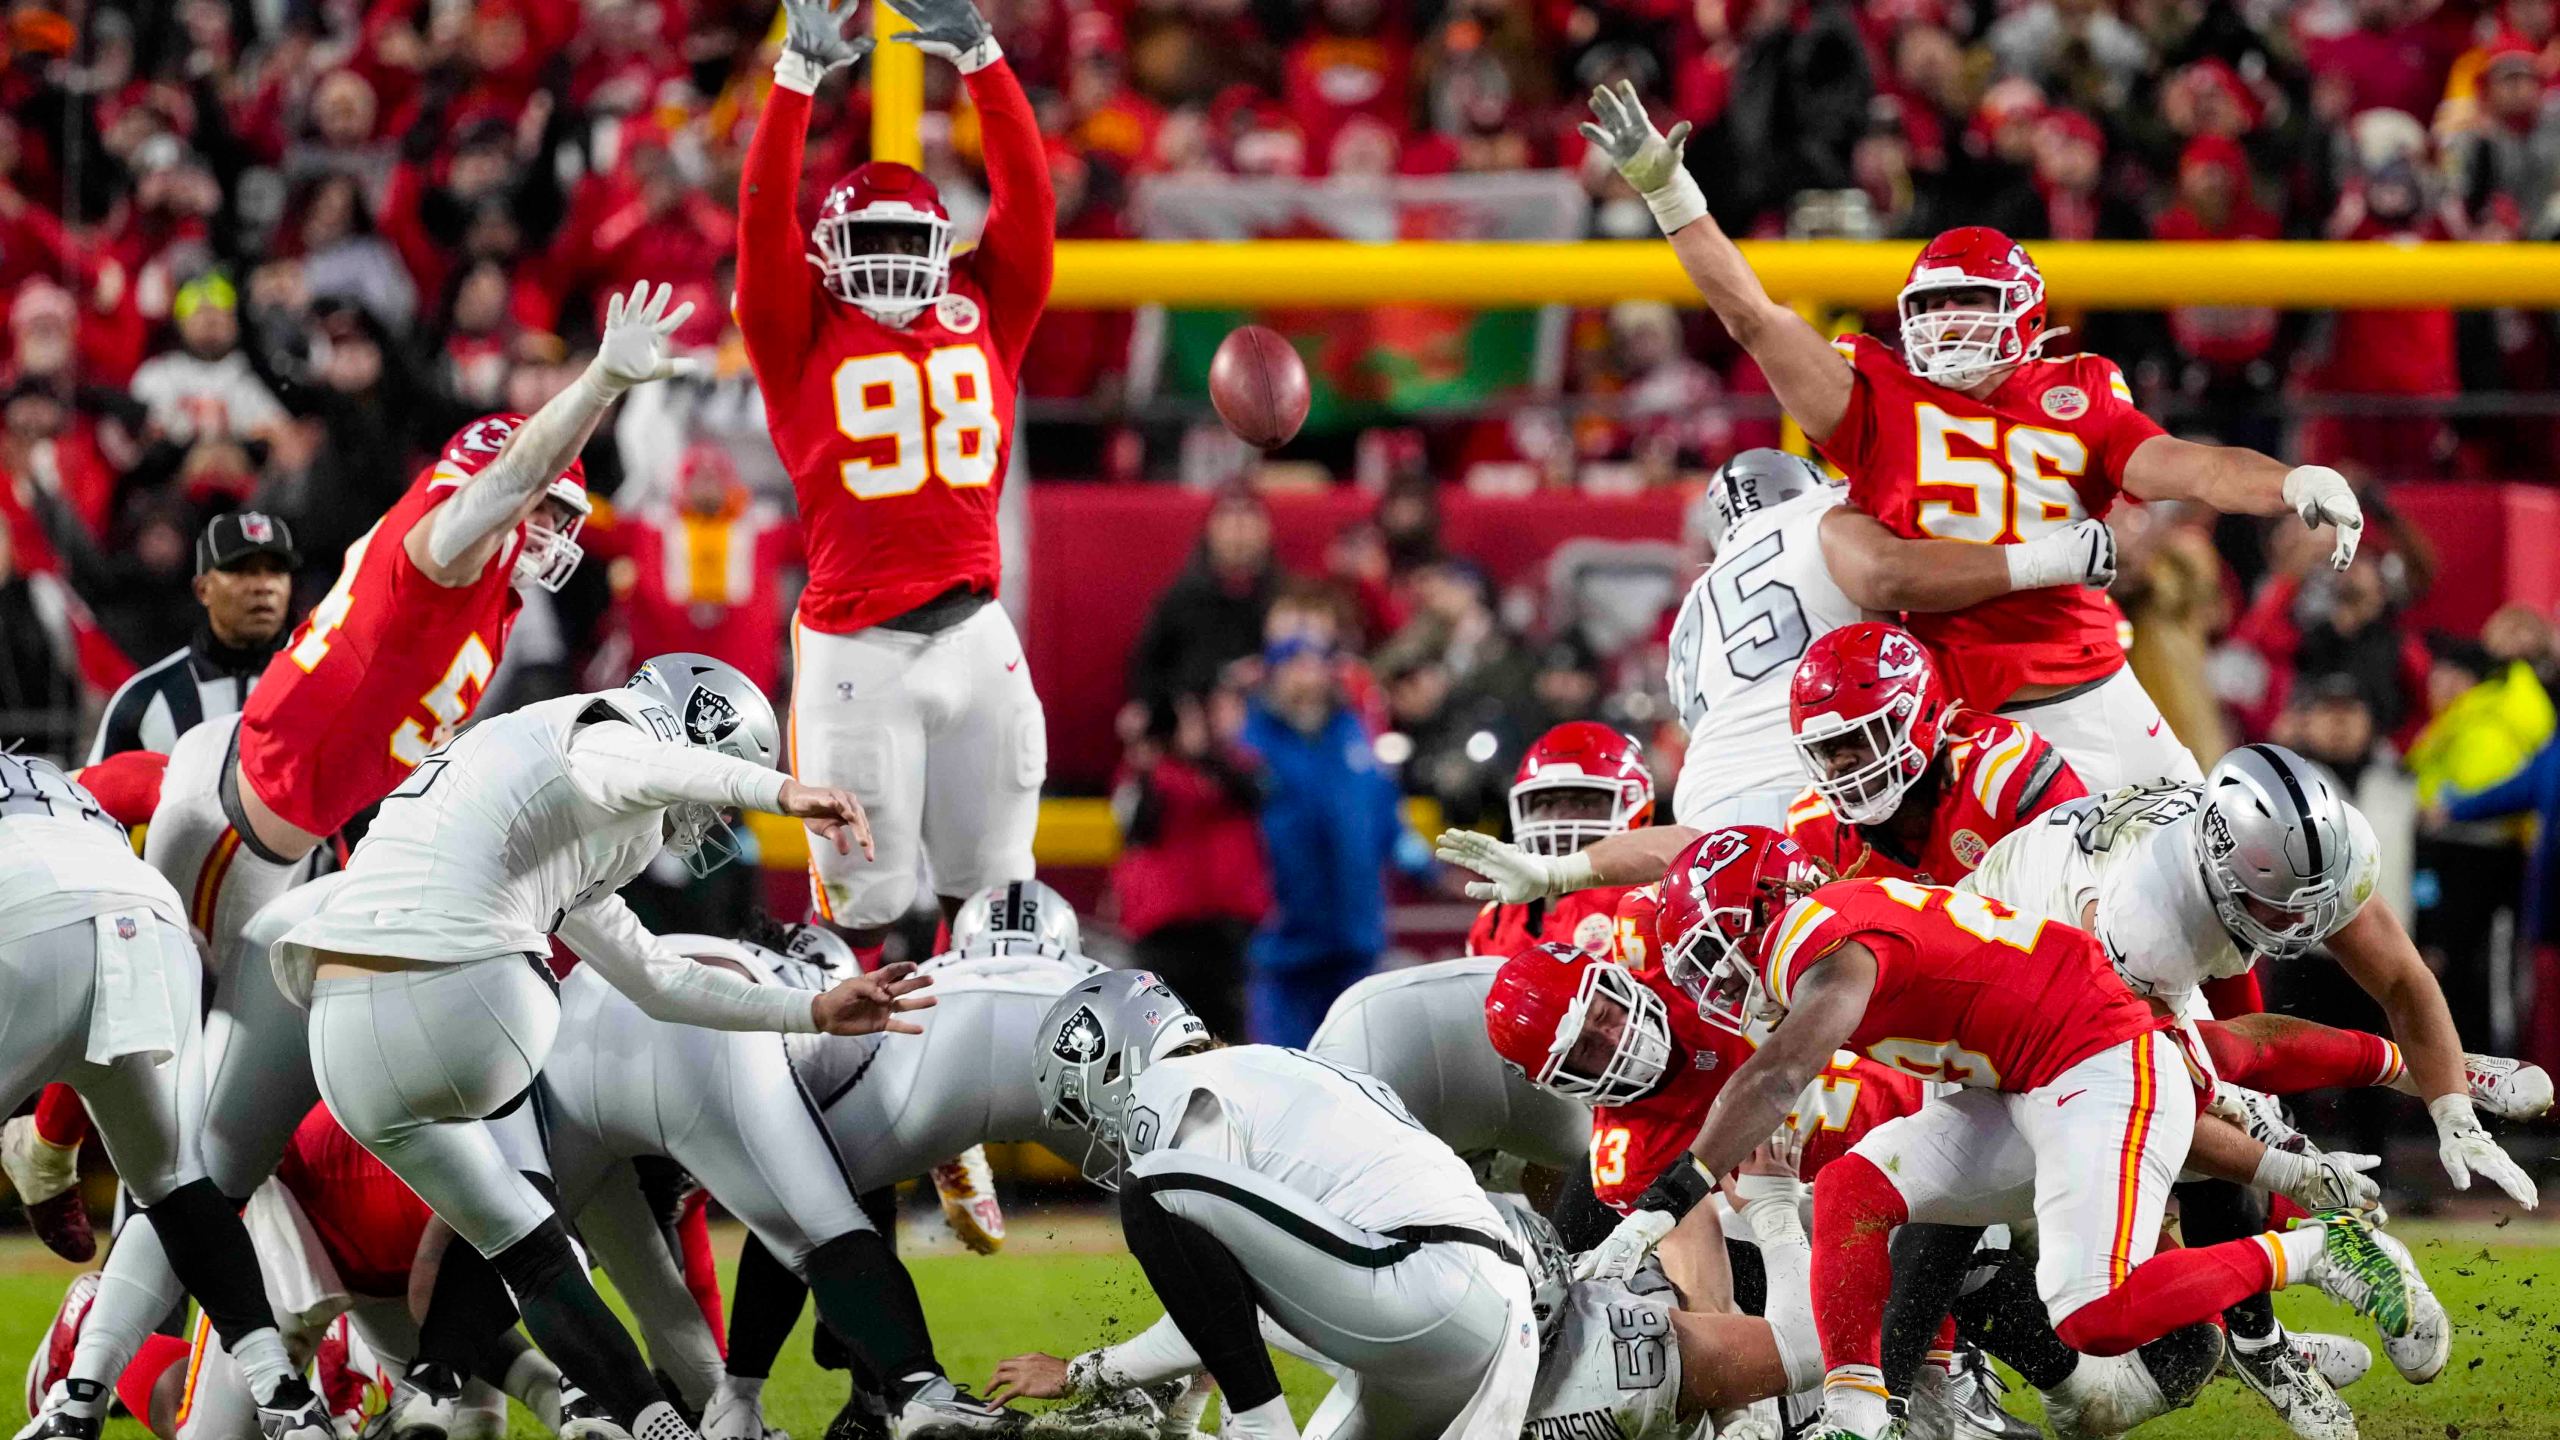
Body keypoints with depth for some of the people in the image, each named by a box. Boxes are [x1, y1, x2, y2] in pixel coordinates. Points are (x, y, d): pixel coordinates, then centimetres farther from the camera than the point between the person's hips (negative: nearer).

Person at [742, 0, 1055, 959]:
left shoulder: (981, 316, 11)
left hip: (973, 632, 3)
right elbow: (764, 218, -6)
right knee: (862, 894, 0)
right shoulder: (803, 337, 4)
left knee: (987, 882, 10)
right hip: (855, 649, -3)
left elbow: (1026, 196, 5)